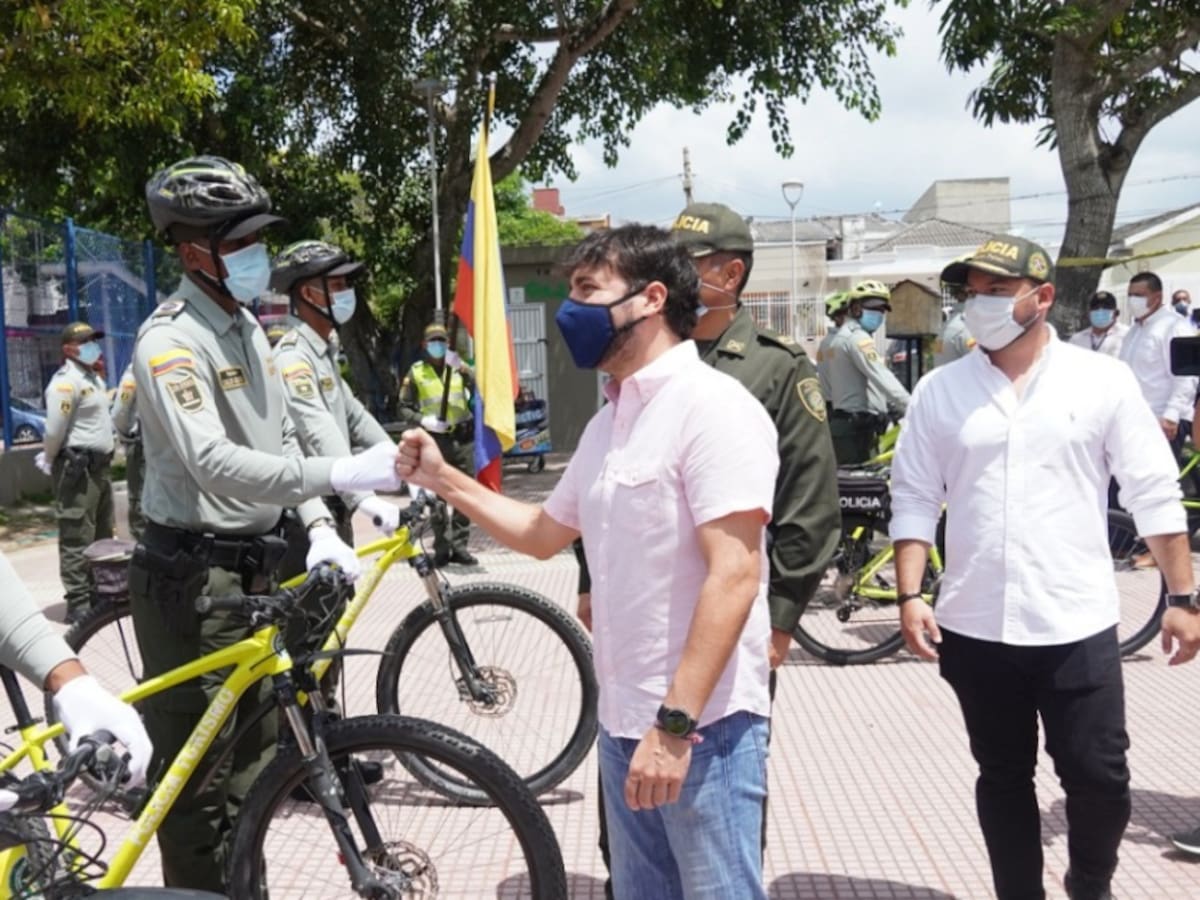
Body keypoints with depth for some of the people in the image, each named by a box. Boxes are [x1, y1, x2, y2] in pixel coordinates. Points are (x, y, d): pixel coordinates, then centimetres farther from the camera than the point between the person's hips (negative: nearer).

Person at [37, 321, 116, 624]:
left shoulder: (94, 378, 17)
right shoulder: (66, 381, -14)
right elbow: (54, 431, -18)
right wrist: (50, 461, -4)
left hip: (99, 465, 10)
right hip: (77, 467, -10)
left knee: (102, 535, 16)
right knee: (77, 538, -7)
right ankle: (78, 602, -4)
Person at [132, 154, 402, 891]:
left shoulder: (247, 326, 12)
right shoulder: (171, 341, -17)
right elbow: (214, 464, -30)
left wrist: (320, 526, 2)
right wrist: (339, 474, -36)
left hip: (254, 568, 9)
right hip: (193, 578, -9)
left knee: (254, 759, 20)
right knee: (198, 774, 1)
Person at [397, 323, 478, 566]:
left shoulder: (458, 367, 8)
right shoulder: (416, 372, 4)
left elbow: (477, 388, -11)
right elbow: (404, 408, 5)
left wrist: (461, 368, -28)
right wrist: (423, 420, -13)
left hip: (463, 438, 2)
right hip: (434, 440, -2)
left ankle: (459, 545, 11)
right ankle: (442, 548, 5)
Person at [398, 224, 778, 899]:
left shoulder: (713, 406, -15)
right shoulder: (610, 420, 12)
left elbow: (734, 576, -22)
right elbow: (546, 535, 22)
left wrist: (677, 723, -25)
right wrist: (444, 480, 15)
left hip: (702, 726, -8)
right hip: (624, 722, 8)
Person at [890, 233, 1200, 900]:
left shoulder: (1102, 381, -2)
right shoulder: (939, 391, 2)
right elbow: (914, 499, 2)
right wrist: (910, 596, -6)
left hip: (1077, 629, -1)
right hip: (975, 630, 2)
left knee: (1101, 779, 5)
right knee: (1003, 781, 14)